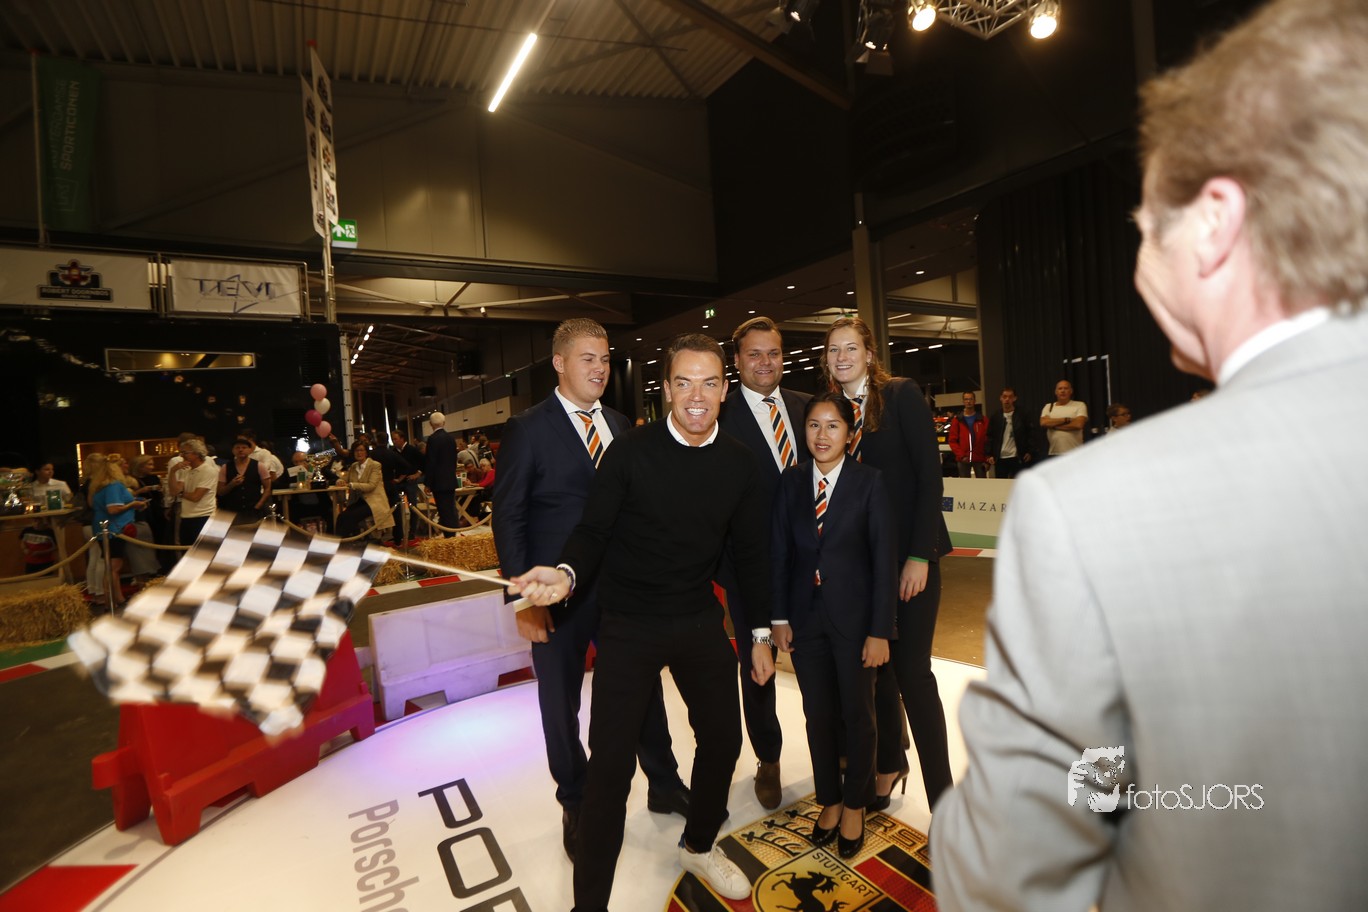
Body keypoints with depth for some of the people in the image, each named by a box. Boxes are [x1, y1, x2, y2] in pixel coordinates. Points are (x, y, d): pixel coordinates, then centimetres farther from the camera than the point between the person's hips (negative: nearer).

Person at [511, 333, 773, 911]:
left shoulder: (740, 464, -2)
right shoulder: (629, 453, -13)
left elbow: (751, 552, 6)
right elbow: (594, 531, -9)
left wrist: (761, 629, 9)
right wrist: (567, 573, -30)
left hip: (700, 622, 4)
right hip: (628, 626, -4)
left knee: (722, 738, 15)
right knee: (611, 760, 0)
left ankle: (699, 845, 45)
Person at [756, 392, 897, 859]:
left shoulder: (869, 481, -10)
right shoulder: (792, 481, -1)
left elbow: (884, 559, -10)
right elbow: (780, 551, 1)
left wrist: (880, 630, -11)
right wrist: (779, 618, 0)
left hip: (854, 616, -2)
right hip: (806, 616, 3)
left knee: (857, 713, 14)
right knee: (818, 714, 15)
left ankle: (855, 804, 37)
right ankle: (829, 799, 37)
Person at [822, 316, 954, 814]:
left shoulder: (901, 394, -5)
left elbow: (929, 474, -11)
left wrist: (919, 556, -16)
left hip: (909, 554, -4)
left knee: (912, 669, -3)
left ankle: (942, 796, 13)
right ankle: (889, 764, 33)